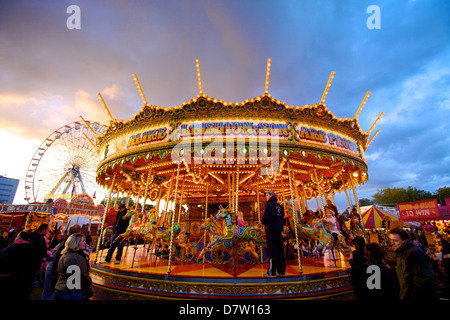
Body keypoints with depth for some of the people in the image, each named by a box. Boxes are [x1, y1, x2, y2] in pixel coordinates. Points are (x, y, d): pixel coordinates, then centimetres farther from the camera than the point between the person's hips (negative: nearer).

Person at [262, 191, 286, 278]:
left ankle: (272, 272, 1)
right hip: (279, 229, 7)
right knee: (280, 250, 9)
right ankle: (281, 271, 16)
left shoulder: (269, 205, -9)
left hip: (271, 229, -7)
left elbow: (265, 217, -17)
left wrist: (264, 222, 2)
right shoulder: (279, 206, 14)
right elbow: (282, 218, 19)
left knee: (271, 250, -3)